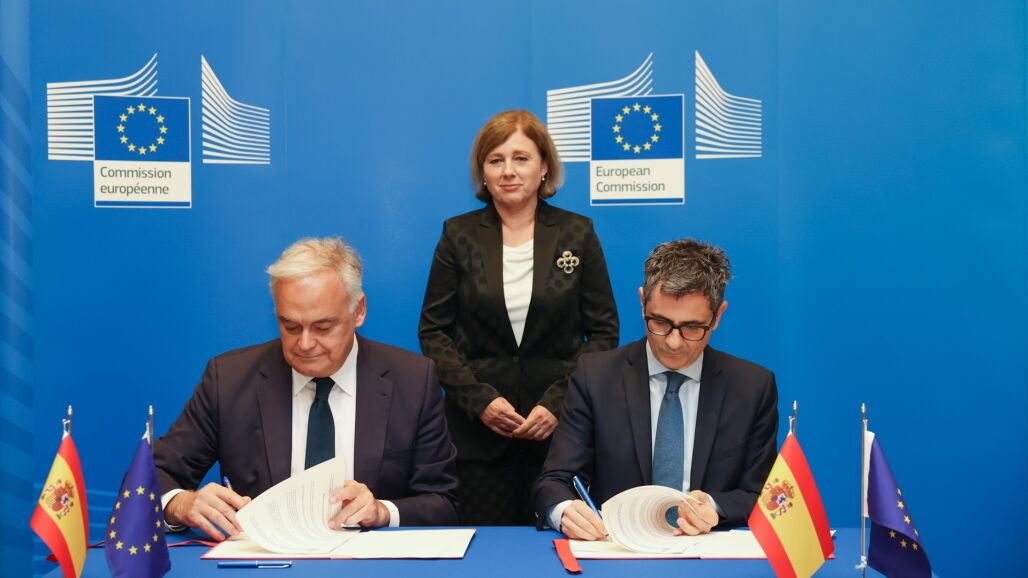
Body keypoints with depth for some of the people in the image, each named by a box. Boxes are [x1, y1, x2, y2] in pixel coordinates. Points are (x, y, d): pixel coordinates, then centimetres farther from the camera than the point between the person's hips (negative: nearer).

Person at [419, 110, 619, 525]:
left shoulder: (578, 234, 4)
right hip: (477, 425, 0)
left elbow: (604, 331, 3)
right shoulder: (458, 235, 5)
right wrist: (479, 399, -9)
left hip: (559, 423, 0)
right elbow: (433, 331, 4)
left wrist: (558, 402, -9)